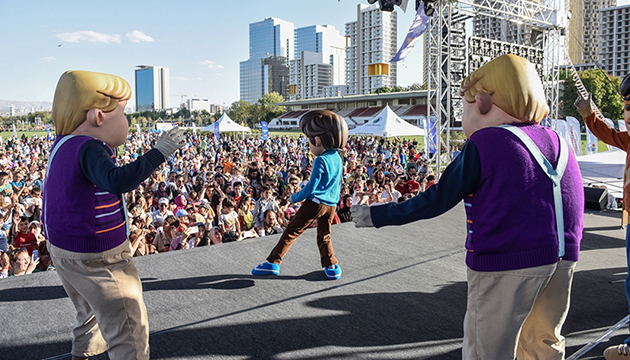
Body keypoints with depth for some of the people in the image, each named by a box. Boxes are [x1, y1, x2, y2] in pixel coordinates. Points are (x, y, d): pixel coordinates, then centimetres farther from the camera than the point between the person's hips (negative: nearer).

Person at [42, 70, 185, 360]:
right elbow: (116, 181, -43)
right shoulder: (89, 149, -26)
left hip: (63, 248, 10)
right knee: (128, 330, -1)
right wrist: (158, 152, -41)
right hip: (96, 259, -10)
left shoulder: (63, 143, 3)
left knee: (92, 315, 31)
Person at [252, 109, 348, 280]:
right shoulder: (338, 158, 11)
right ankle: (331, 267, 14)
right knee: (324, 237, 19)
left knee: (291, 231, -1)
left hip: (315, 202, -7)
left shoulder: (321, 161, -13)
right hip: (331, 205, 8)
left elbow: (310, 188, -13)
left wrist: (294, 198, 0)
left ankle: (273, 262, 1)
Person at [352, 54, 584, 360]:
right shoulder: (556, 141, 11)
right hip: (563, 256, 7)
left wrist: (378, 215, -5)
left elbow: (438, 200, -11)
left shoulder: (483, 145, -10)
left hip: (507, 261, -7)